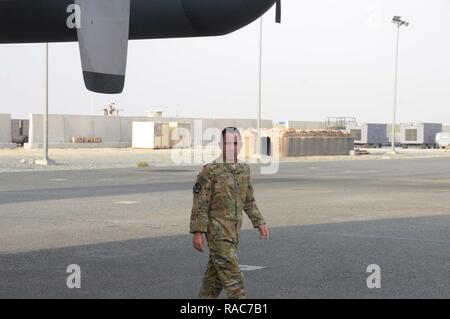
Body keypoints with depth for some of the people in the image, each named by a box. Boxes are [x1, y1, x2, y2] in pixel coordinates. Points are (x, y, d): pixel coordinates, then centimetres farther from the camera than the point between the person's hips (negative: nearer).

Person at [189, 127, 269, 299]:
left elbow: (249, 201, 18)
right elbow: (200, 204, -13)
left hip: (233, 231, 7)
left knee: (216, 273, 12)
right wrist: (197, 232, -17)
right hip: (217, 231, -7)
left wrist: (259, 223, 12)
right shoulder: (210, 171, -12)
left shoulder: (243, 170, 8)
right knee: (231, 272, -9)